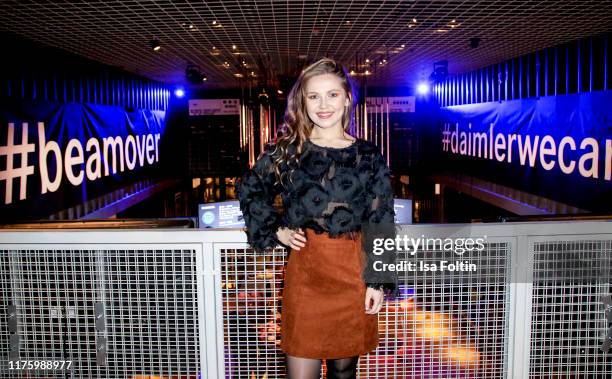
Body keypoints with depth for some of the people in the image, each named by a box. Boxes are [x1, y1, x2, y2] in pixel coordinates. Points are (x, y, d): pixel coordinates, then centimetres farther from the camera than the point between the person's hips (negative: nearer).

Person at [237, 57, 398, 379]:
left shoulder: (369, 157, 2)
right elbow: (249, 189, 15)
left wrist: (379, 281, -3)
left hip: (353, 272, 1)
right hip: (304, 269, 0)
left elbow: (381, 223, 2)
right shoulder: (287, 151, 2)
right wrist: (274, 230, 4)